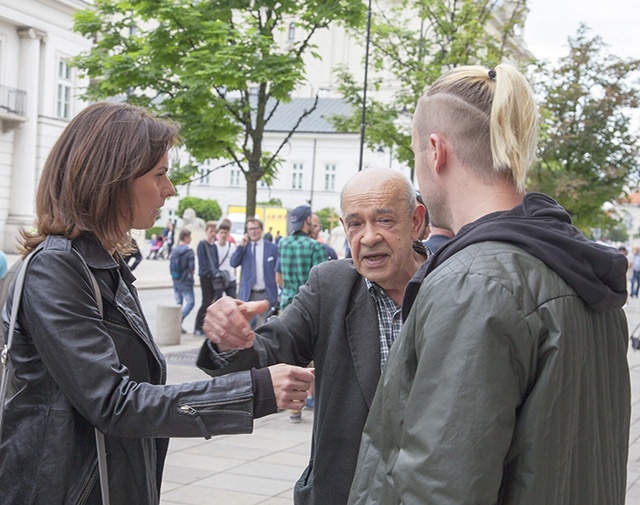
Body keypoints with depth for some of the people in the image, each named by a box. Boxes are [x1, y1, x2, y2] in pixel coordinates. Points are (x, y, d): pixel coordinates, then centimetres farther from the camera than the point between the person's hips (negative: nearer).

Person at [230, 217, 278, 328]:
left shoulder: (272, 248, 3)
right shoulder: (243, 248, 9)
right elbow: (233, 263, -3)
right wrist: (242, 245, -12)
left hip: (266, 294, -2)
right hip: (249, 294, 2)